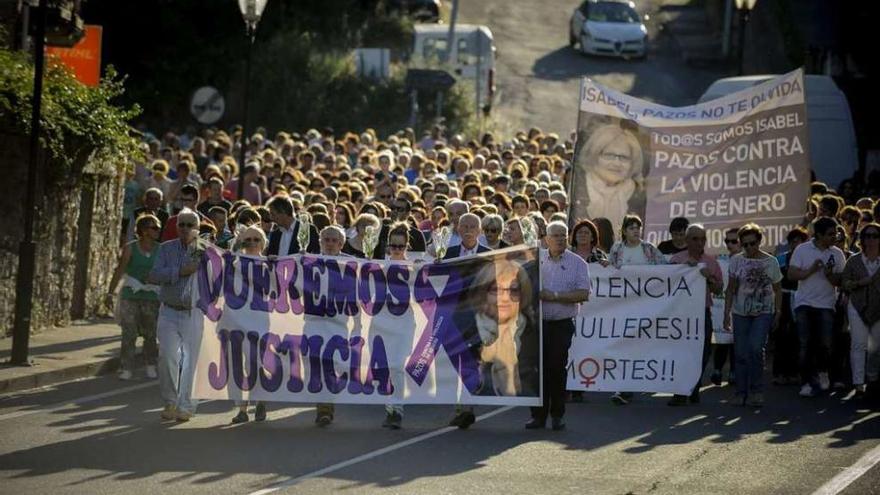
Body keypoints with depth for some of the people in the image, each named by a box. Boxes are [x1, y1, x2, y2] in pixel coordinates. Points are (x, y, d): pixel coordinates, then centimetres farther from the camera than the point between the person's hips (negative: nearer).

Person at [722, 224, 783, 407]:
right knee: (741, 354, 0)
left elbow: (777, 290, 9)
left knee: (755, 349, -18)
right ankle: (742, 393, 9)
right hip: (741, 313, 2)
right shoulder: (736, 261, 4)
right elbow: (731, 289, 6)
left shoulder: (771, 262, 2)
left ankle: (756, 391, -7)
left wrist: (778, 313, 4)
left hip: (763, 312, -2)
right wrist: (727, 312, -1)